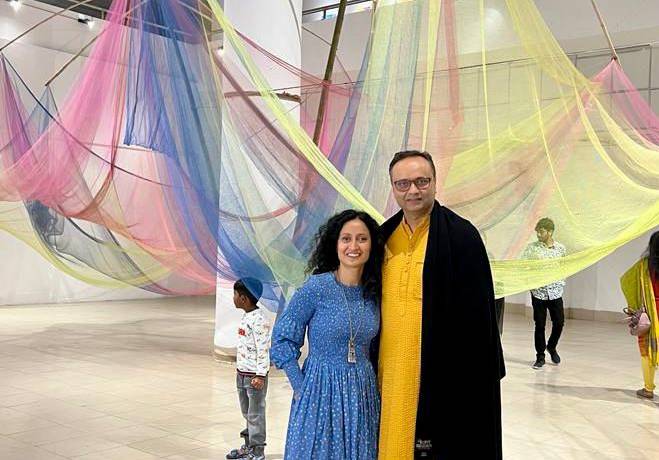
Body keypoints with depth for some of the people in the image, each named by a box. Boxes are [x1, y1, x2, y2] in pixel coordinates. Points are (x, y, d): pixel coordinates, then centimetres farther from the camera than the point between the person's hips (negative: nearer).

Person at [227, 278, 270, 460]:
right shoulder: (246, 317, 10)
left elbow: (263, 349, -21)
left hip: (254, 375, -9)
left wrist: (260, 375, -22)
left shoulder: (258, 320, -20)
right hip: (242, 373, 9)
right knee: (246, 413, 19)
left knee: (255, 414, 0)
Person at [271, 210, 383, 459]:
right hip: (320, 392, -4)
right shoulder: (316, 287, -12)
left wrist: (364, 380, 6)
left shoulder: (374, 292, 2)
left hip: (362, 392, 4)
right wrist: (301, 388, -10)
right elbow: (283, 338, -7)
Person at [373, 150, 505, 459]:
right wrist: (373, 365, 14)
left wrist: (470, 373, -13)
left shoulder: (460, 235, -8)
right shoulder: (385, 236, 8)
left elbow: (476, 311, -10)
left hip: (442, 373, -5)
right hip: (390, 372, 5)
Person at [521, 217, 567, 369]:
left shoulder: (561, 248, 2)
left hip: (555, 292, 2)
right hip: (538, 292, -2)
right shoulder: (532, 248, -4)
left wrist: (561, 282, 2)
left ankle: (552, 347, 32)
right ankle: (540, 356, 16)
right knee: (540, 325, 3)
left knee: (559, 322, 5)